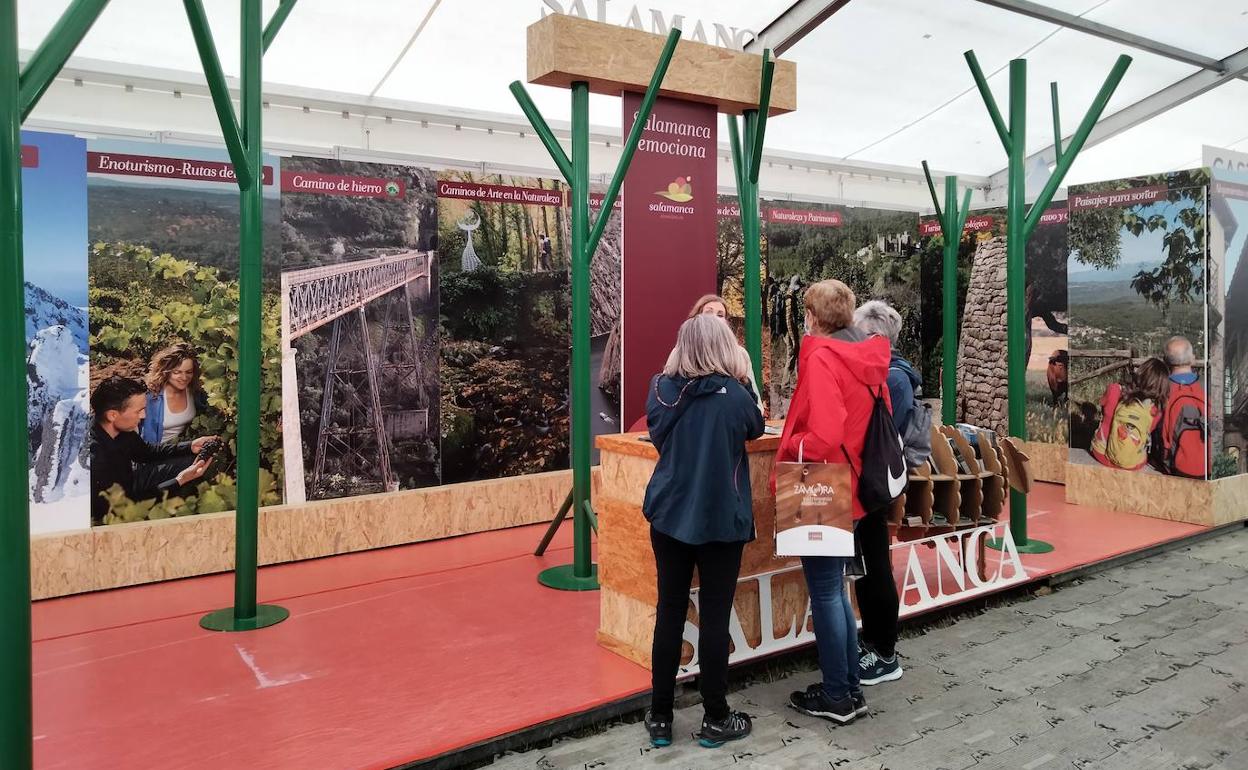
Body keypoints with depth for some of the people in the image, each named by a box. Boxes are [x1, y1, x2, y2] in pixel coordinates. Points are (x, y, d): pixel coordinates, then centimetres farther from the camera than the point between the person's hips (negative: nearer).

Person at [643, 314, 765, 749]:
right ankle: (715, 720, 17)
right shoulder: (733, 394, -11)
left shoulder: (662, 390, -1)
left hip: (669, 516, 3)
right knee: (714, 618, 6)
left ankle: (659, 718, 18)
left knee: (669, 614, 10)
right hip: (720, 520, -3)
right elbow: (756, 430, 9)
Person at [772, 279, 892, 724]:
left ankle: (836, 697, 15)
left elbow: (822, 437, -26)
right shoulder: (869, 358, 7)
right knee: (835, 590, 19)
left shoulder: (822, 358, -18)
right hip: (851, 493, 8)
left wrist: (788, 446, -9)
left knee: (825, 594, 3)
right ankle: (850, 688, 28)